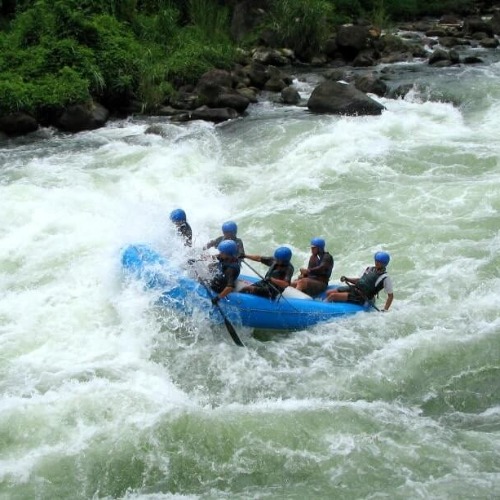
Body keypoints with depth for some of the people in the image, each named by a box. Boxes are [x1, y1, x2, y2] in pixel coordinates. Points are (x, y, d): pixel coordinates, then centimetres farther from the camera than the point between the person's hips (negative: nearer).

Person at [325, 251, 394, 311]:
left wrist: (385, 310, -20)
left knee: (333, 296, -20)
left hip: (362, 298, -8)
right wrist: (347, 279, 7)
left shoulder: (385, 278, -10)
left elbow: (391, 295, -10)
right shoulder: (370, 269, 12)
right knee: (328, 293, -2)